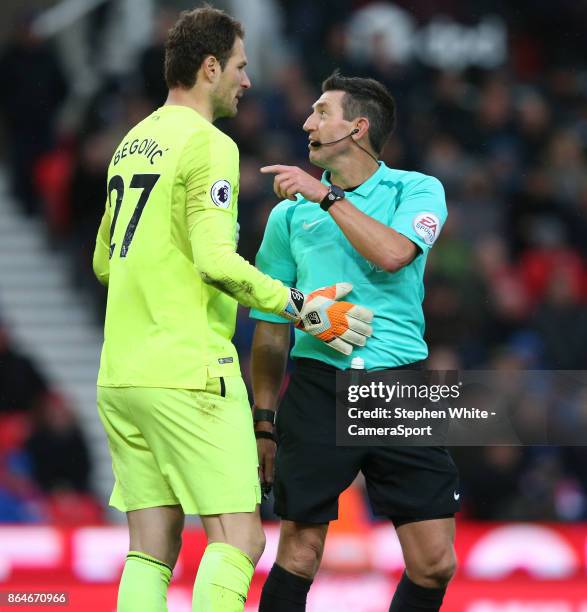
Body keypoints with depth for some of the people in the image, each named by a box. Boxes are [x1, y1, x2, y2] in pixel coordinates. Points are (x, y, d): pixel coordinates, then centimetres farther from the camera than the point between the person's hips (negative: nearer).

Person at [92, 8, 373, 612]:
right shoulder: (208, 145, -8)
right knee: (237, 540, -8)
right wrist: (300, 308, -10)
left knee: (152, 549, 7)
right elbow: (215, 259, -18)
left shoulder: (131, 144, 17)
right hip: (188, 374, -8)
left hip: (120, 375, 8)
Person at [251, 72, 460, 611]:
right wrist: (263, 421, 12)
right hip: (318, 386, 1)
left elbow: (392, 254, -15)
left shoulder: (417, 190, 7)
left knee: (434, 565, -3)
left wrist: (327, 195, -11)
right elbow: (271, 325, 16)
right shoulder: (290, 213, 12)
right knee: (299, 556, -3)